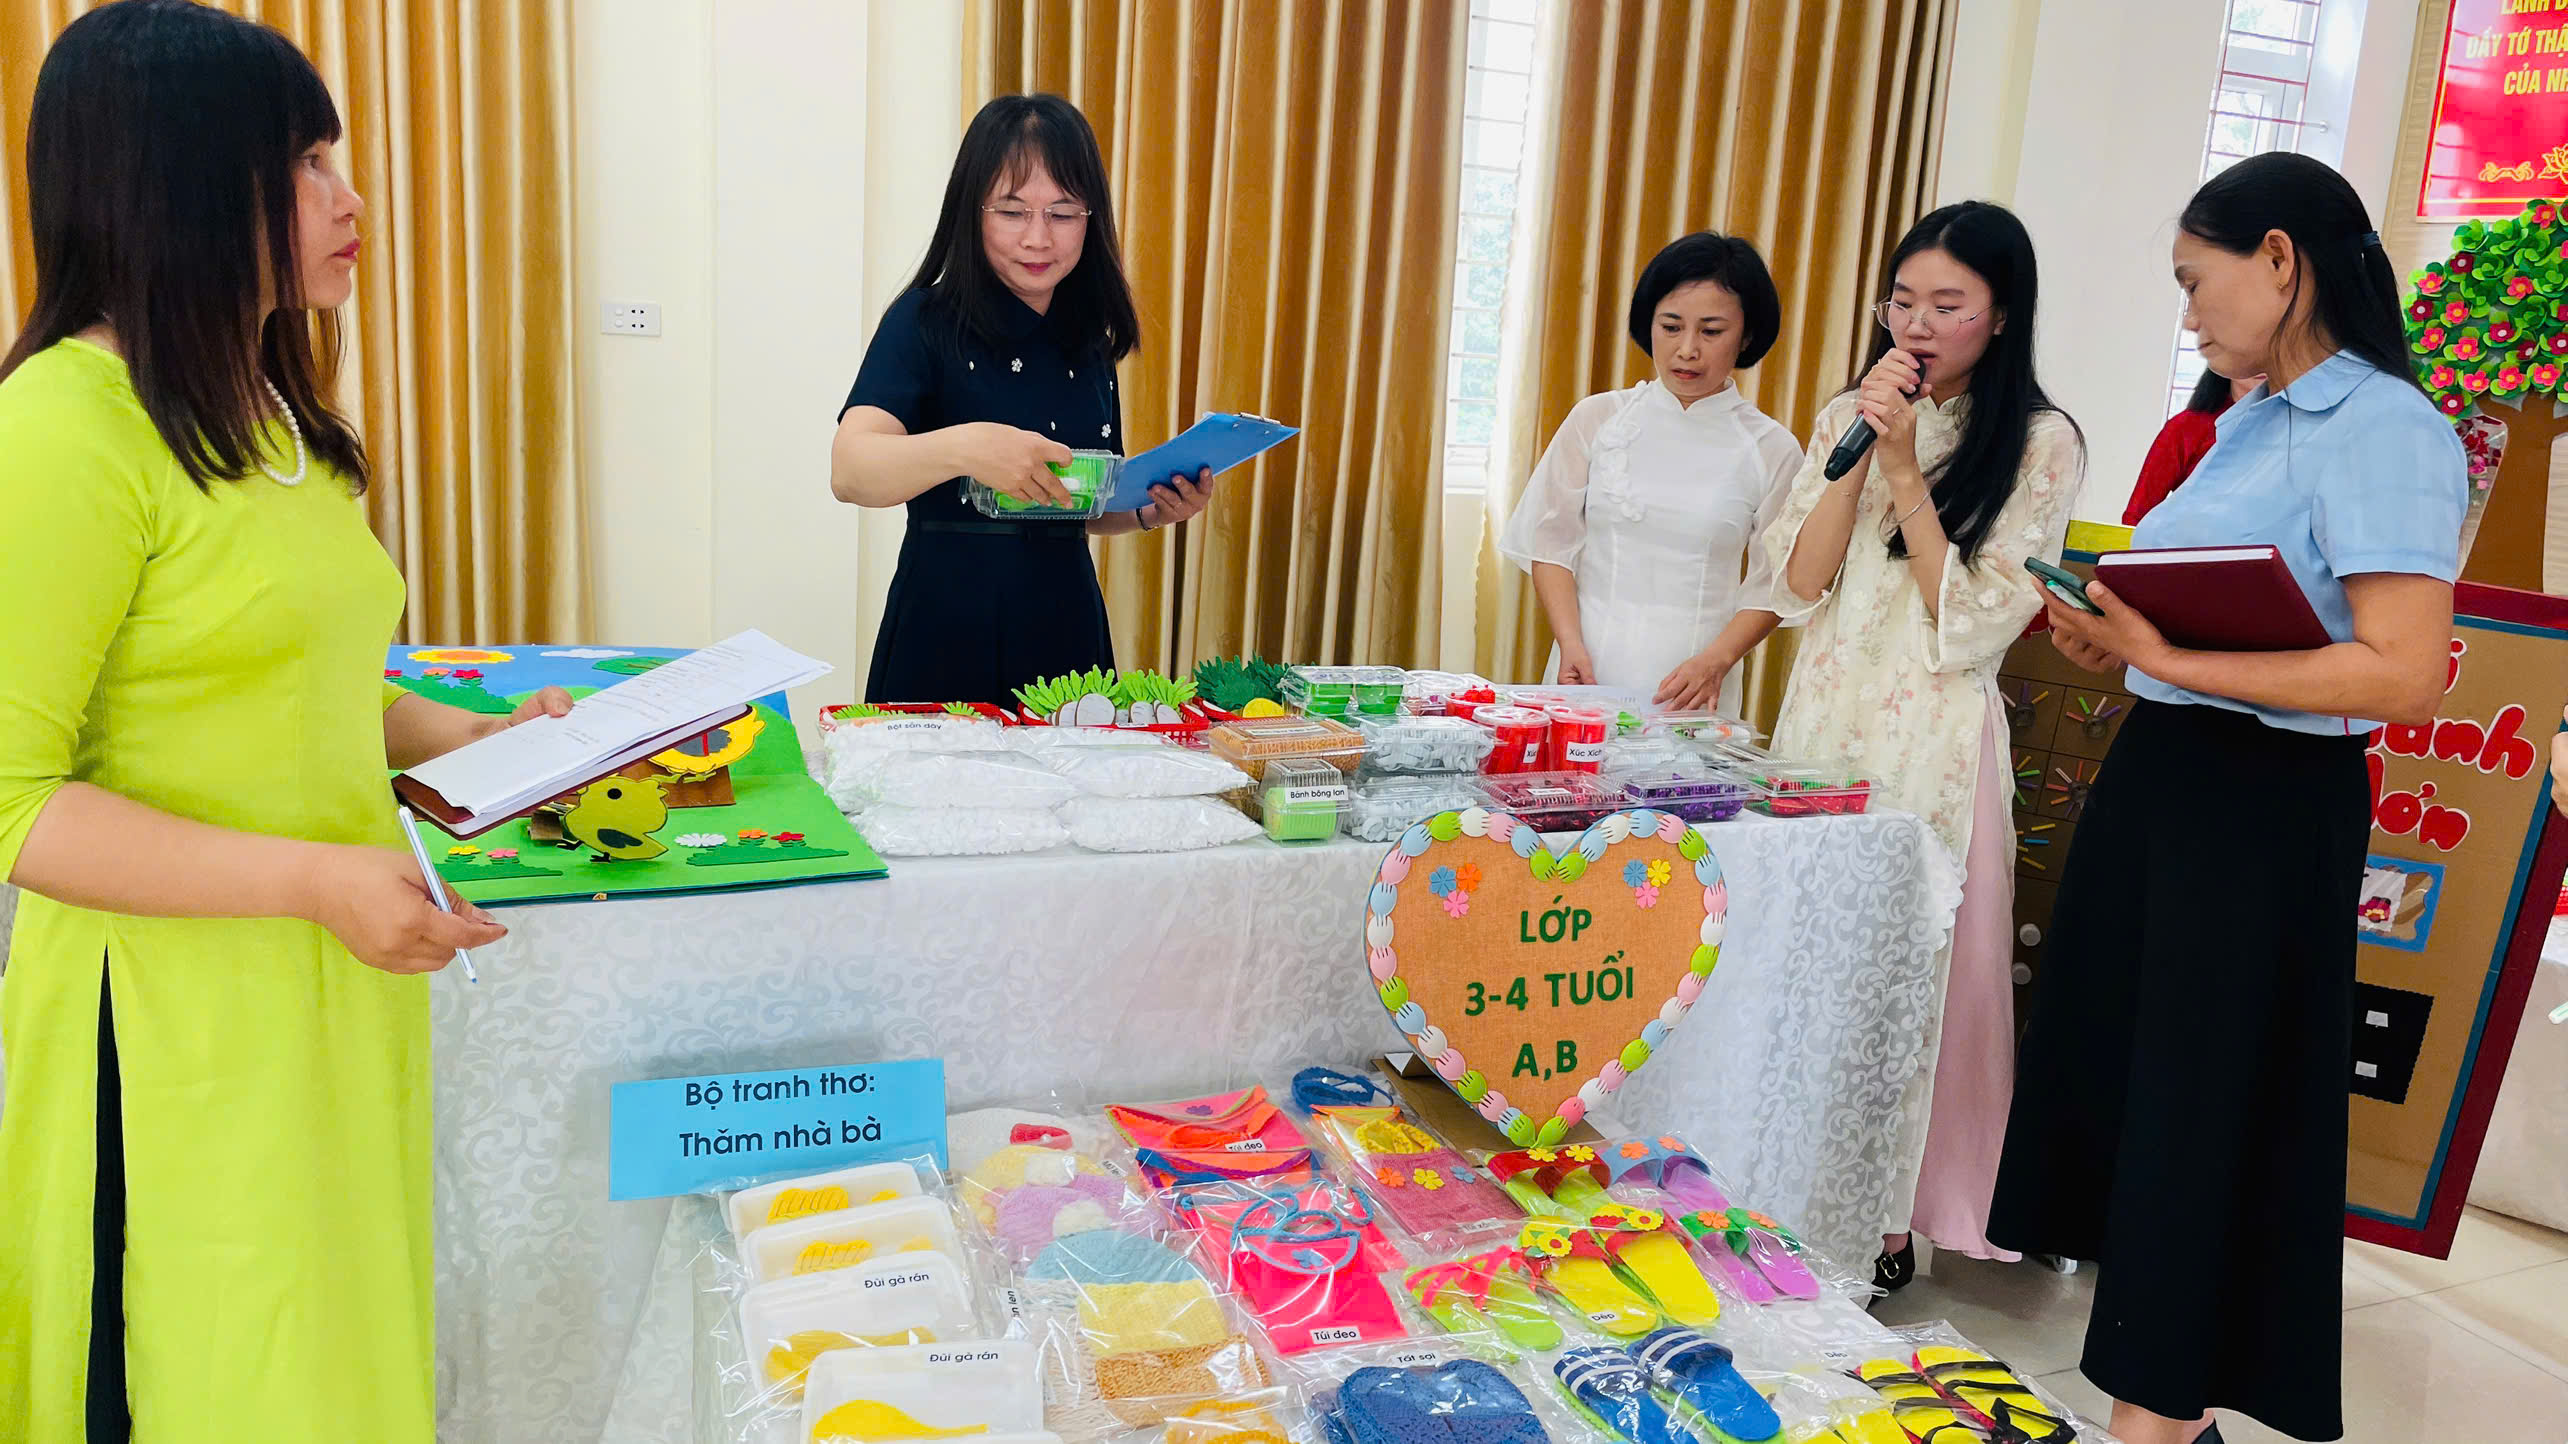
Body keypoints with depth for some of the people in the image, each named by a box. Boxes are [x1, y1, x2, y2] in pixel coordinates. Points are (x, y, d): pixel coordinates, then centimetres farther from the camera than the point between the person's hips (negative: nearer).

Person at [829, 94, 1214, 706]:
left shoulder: (1089, 341, 10)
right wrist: (964, 447, -39)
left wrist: (1152, 511, -1)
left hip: (1067, 630, 5)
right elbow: (850, 471, -22)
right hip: (945, 634, -4)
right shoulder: (926, 321, -6)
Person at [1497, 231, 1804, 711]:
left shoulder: (1771, 449, 1)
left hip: (1692, 686, -1)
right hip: (1586, 674, 1)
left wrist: (1715, 661, -14)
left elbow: (1771, 587, 2)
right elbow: (1552, 542, 4)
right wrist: (1571, 645, -8)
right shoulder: (1598, 418, 4)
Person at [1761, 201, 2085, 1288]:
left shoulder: (2040, 445, -3)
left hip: (1932, 740, -4)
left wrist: (1907, 471, -13)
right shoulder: (1846, 418, 10)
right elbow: (1797, 584, 0)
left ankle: (1887, 1219, 16)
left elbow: (1973, 626, -11)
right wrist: (1864, 449, -8)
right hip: (1822, 719, 4)